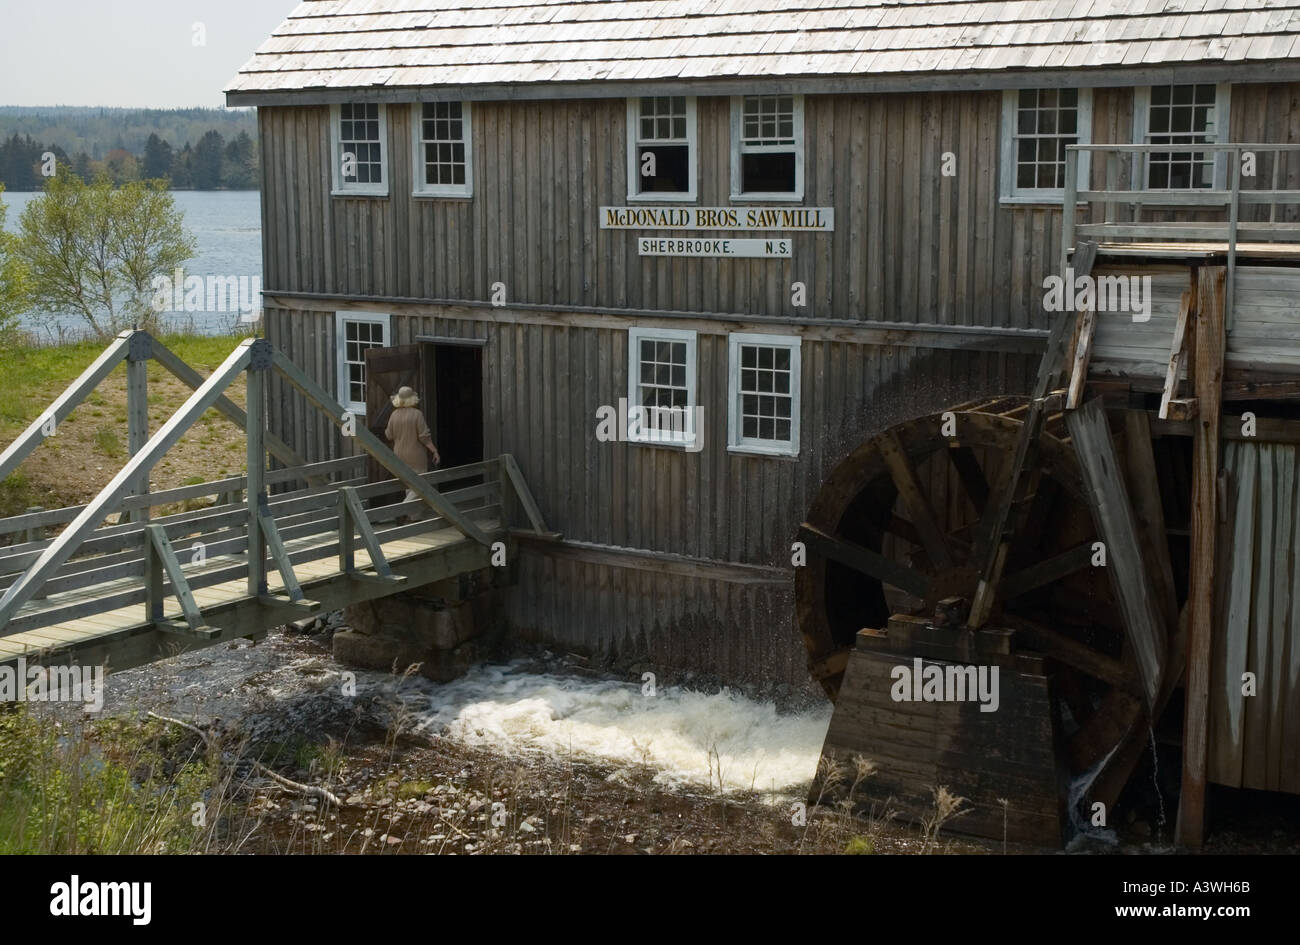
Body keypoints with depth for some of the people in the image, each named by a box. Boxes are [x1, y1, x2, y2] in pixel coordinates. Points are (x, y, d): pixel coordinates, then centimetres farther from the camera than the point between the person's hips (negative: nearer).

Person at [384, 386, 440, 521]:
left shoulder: (394, 415, -2)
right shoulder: (417, 414, -15)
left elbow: (389, 436, 5)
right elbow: (424, 437, -16)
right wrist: (435, 451, -9)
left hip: (400, 456, 6)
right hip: (416, 456, -6)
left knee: (409, 486, 15)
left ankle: (417, 516, 18)